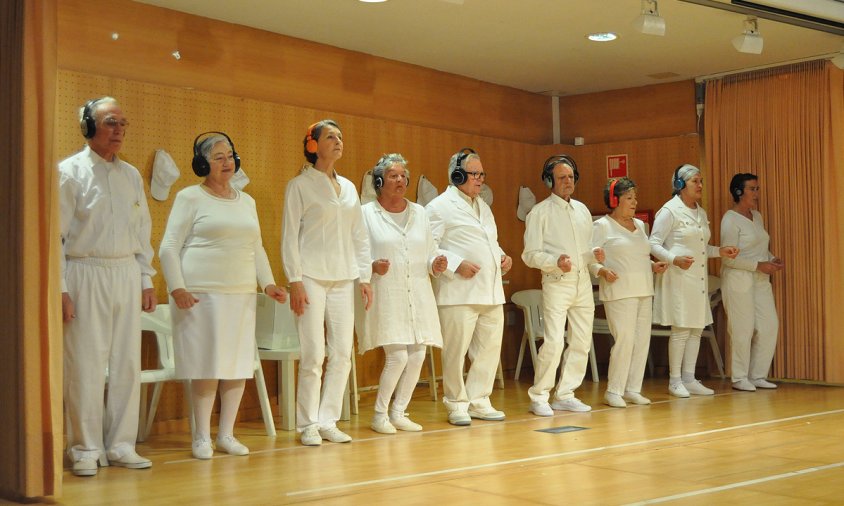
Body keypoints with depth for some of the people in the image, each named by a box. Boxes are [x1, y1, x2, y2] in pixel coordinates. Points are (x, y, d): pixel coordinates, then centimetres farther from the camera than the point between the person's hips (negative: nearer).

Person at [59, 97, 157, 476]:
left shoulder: (131, 175, 13)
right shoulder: (70, 171, -3)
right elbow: (56, 234, -6)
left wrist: (146, 280, 12)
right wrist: (60, 288, -11)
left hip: (126, 275, 5)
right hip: (85, 275, -5)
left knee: (127, 363, 6)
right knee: (85, 365, -3)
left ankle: (121, 445, 15)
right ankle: (85, 450, 8)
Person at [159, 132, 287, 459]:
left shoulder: (246, 201, 18)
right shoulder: (190, 198, 0)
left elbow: (257, 248, 22)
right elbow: (169, 248, -3)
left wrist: (268, 283, 10)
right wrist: (176, 288, -13)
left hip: (241, 295, 6)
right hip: (202, 295, -5)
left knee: (239, 365, 4)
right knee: (207, 365, -5)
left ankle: (226, 434, 15)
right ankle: (202, 437, 6)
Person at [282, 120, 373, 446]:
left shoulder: (348, 188, 16)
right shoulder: (300, 185, 0)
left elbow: (360, 236, 17)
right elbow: (289, 236, -4)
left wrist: (365, 278, 10)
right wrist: (294, 281, -11)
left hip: (343, 279, 5)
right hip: (312, 277, -5)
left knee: (342, 354, 2)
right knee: (313, 355, -7)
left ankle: (328, 421, 12)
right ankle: (308, 425, 4)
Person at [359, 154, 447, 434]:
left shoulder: (419, 212, 15)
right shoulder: (366, 213, 1)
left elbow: (430, 252, 18)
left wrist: (436, 264, -3)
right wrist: (373, 266, -21)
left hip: (418, 295, 5)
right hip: (387, 295, -5)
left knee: (417, 356, 0)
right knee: (397, 356, -13)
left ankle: (399, 413, 16)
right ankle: (379, 415, 5)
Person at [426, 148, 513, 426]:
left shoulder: (483, 206, 22)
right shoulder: (440, 206, -4)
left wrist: (502, 256, 11)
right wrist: (456, 264, -19)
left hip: (491, 291, 8)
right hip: (459, 292, -8)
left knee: (489, 348, 9)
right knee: (456, 351, -3)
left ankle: (478, 401, 20)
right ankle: (457, 405, 9)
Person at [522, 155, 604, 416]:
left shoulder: (582, 210, 16)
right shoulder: (540, 212, -2)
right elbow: (530, 254, -6)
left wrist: (594, 255, -1)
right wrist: (556, 262, -22)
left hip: (583, 282, 6)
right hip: (557, 283, -6)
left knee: (582, 343, 6)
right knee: (554, 342, -14)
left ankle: (565, 394, 17)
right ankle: (539, 397, -1)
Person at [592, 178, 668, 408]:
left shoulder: (640, 225, 18)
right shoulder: (602, 226, -3)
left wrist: (653, 265, 8)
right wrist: (603, 271, -23)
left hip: (644, 291, 7)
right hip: (619, 292, -7)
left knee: (642, 341, 5)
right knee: (625, 340, -11)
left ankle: (633, 389, 14)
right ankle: (614, 391, -1)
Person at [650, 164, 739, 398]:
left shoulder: (701, 213, 16)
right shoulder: (669, 211, -8)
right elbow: (654, 244, -11)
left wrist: (720, 251, 8)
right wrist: (675, 260, -25)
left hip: (698, 279, 8)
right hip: (678, 279, -8)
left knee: (696, 329, 8)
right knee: (681, 330, -7)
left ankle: (689, 379, 16)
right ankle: (674, 381, 4)